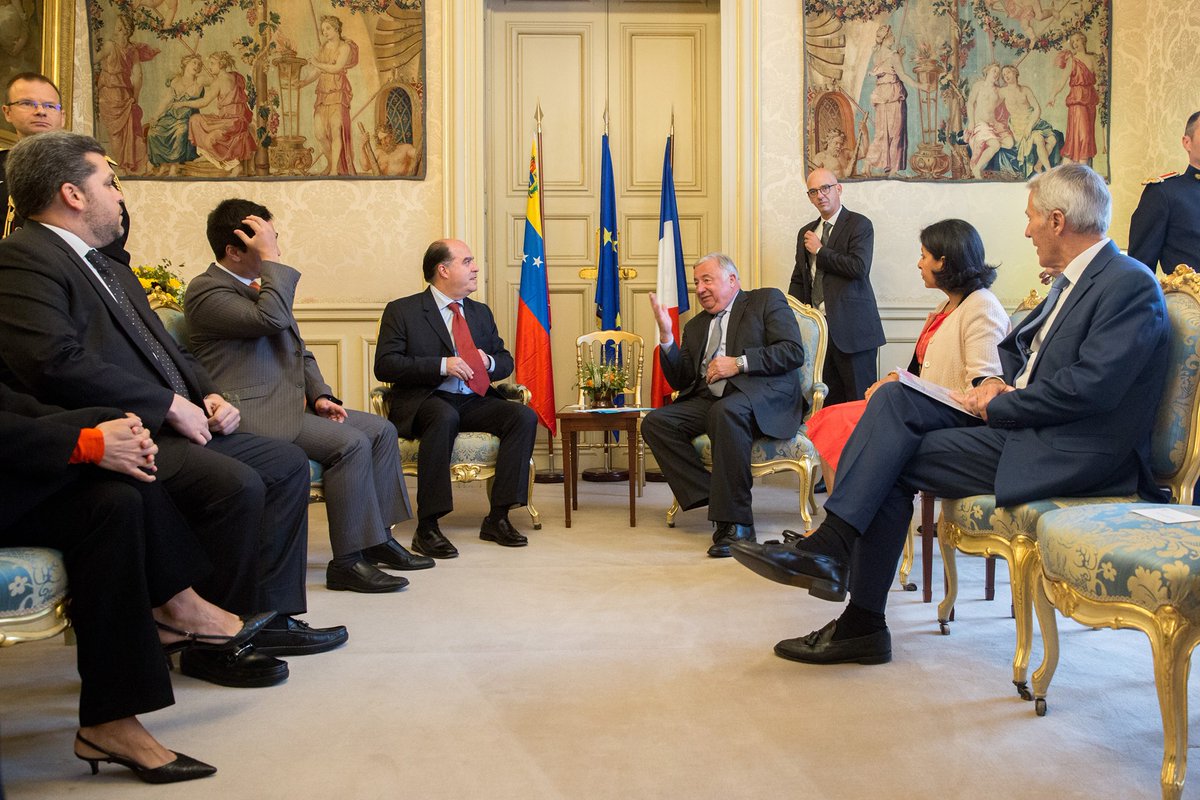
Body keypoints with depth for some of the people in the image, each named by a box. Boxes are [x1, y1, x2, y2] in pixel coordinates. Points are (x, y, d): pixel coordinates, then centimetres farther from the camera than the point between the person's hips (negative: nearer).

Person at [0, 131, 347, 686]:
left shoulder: (110, 270, 23)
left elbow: (167, 349, 24)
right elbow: (57, 363, -23)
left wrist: (208, 396, 4)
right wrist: (170, 405, -18)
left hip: (167, 428, 11)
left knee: (287, 462, 6)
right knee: (235, 484, -28)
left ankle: (269, 617, 7)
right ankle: (216, 644, -9)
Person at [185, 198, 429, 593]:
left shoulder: (257, 286, 18)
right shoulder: (206, 290, -11)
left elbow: (298, 350, 21)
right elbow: (272, 319, -29)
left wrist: (319, 395, 6)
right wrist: (270, 260, -18)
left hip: (291, 402, 10)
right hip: (253, 413, -10)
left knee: (381, 430, 3)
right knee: (350, 443, -25)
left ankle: (378, 537, 8)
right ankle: (347, 561, -16)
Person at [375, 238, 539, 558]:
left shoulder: (481, 313, 19)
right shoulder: (402, 311, 2)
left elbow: (506, 361, 23)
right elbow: (384, 365, -9)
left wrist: (489, 361, -3)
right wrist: (441, 365, -19)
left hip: (474, 402, 5)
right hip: (424, 402, -5)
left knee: (524, 415, -20)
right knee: (444, 417, -39)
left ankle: (497, 518, -17)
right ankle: (427, 528, -32)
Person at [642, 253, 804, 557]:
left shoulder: (767, 300, 11)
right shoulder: (696, 325, 26)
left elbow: (793, 352, -4)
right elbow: (680, 381, 19)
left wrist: (739, 363, -12)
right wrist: (666, 335, 6)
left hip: (762, 396, -6)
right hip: (708, 400, 6)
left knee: (726, 412, -38)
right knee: (655, 422, -17)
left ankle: (735, 522, -30)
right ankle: (712, 496, -19)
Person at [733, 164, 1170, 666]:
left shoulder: (1130, 285, -12)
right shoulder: (1071, 279, 18)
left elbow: (1089, 388, -23)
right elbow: (1015, 347, 25)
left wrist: (997, 406, -14)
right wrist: (996, 382, 2)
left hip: (1067, 451, -9)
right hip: (1015, 418, 9)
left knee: (895, 461, -17)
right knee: (894, 398, -11)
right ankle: (831, 544, -19)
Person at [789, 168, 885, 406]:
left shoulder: (860, 225, -2)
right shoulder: (806, 233, 18)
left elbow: (859, 267, -17)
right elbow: (798, 280, 21)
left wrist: (820, 250, -7)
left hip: (851, 327, -6)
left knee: (860, 401, -4)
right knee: (829, 403, 7)